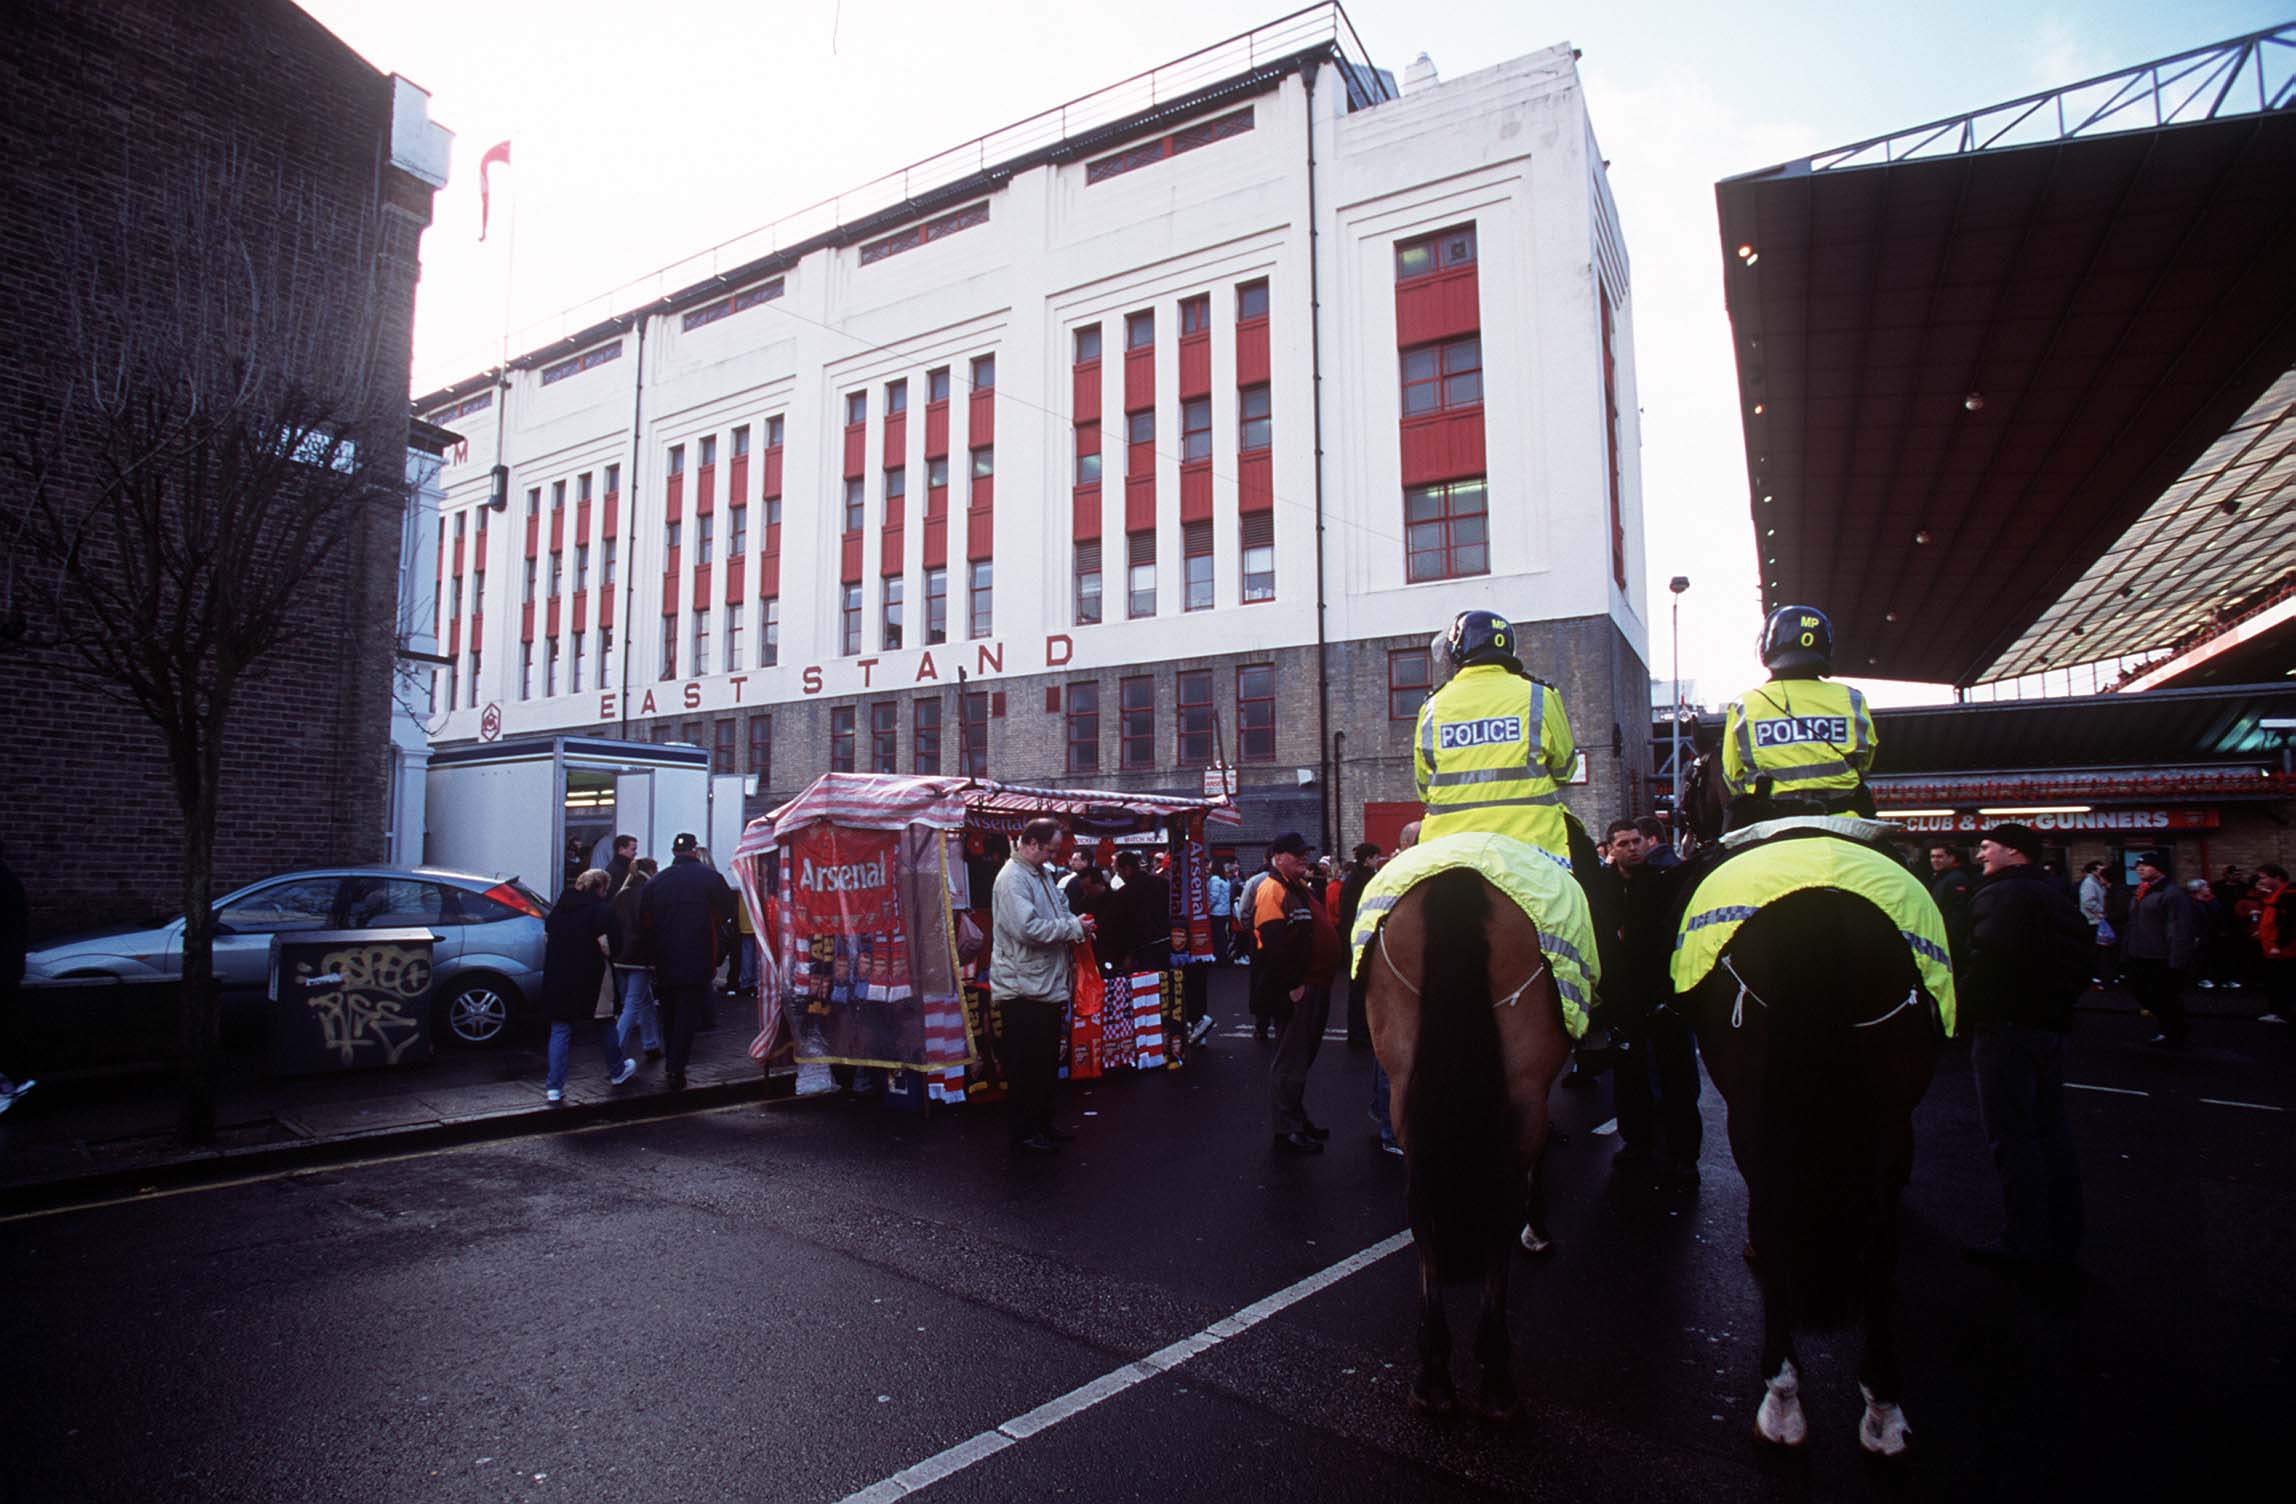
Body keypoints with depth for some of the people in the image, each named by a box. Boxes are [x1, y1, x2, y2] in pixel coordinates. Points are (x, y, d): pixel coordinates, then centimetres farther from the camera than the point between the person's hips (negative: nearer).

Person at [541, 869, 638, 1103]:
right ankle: (617, 1071, 31)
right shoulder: (603, 909, -11)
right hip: (590, 980, -4)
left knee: (560, 1031, 8)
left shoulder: (560, 907, 9)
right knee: (605, 1025, 15)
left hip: (558, 979, 4)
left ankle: (554, 1088, 3)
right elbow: (605, 945, -19)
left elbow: (546, 938, 15)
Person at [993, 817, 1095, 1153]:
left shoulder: (1040, 874, 15)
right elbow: (1027, 927, -27)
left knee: (1046, 1062, 18)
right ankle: (1022, 1132, 12)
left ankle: (1042, 1124, 29)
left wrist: (1076, 923, 4)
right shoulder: (1013, 878, -17)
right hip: (1023, 989, -10)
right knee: (1025, 1066, 0)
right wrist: (1074, 927, -18)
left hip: (1046, 986, 10)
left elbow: (1056, 915, 26)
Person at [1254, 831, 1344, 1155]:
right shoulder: (1272, 890, -16)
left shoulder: (1303, 886, 16)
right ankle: (1286, 1129, 8)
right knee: (1291, 1060, -2)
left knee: (1303, 1055, 19)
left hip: (1317, 985, 10)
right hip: (1297, 990, -10)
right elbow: (1274, 945, -24)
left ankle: (1298, 1118, 31)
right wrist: (1291, 985, -24)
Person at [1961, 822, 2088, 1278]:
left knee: (2011, 1137, -4)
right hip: (2051, 1026, 9)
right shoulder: (2057, 896, 16)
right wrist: (2057, 1003, 22)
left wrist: (1960, 1010, -13)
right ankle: (2060, 1242, 22)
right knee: (2051, 1132, 14)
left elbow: (1987, 962, -23)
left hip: (2006, 1027, -9)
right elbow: (2081, 963, 20)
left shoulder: (2000, 894, -14)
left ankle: (2022, 1244, 1)